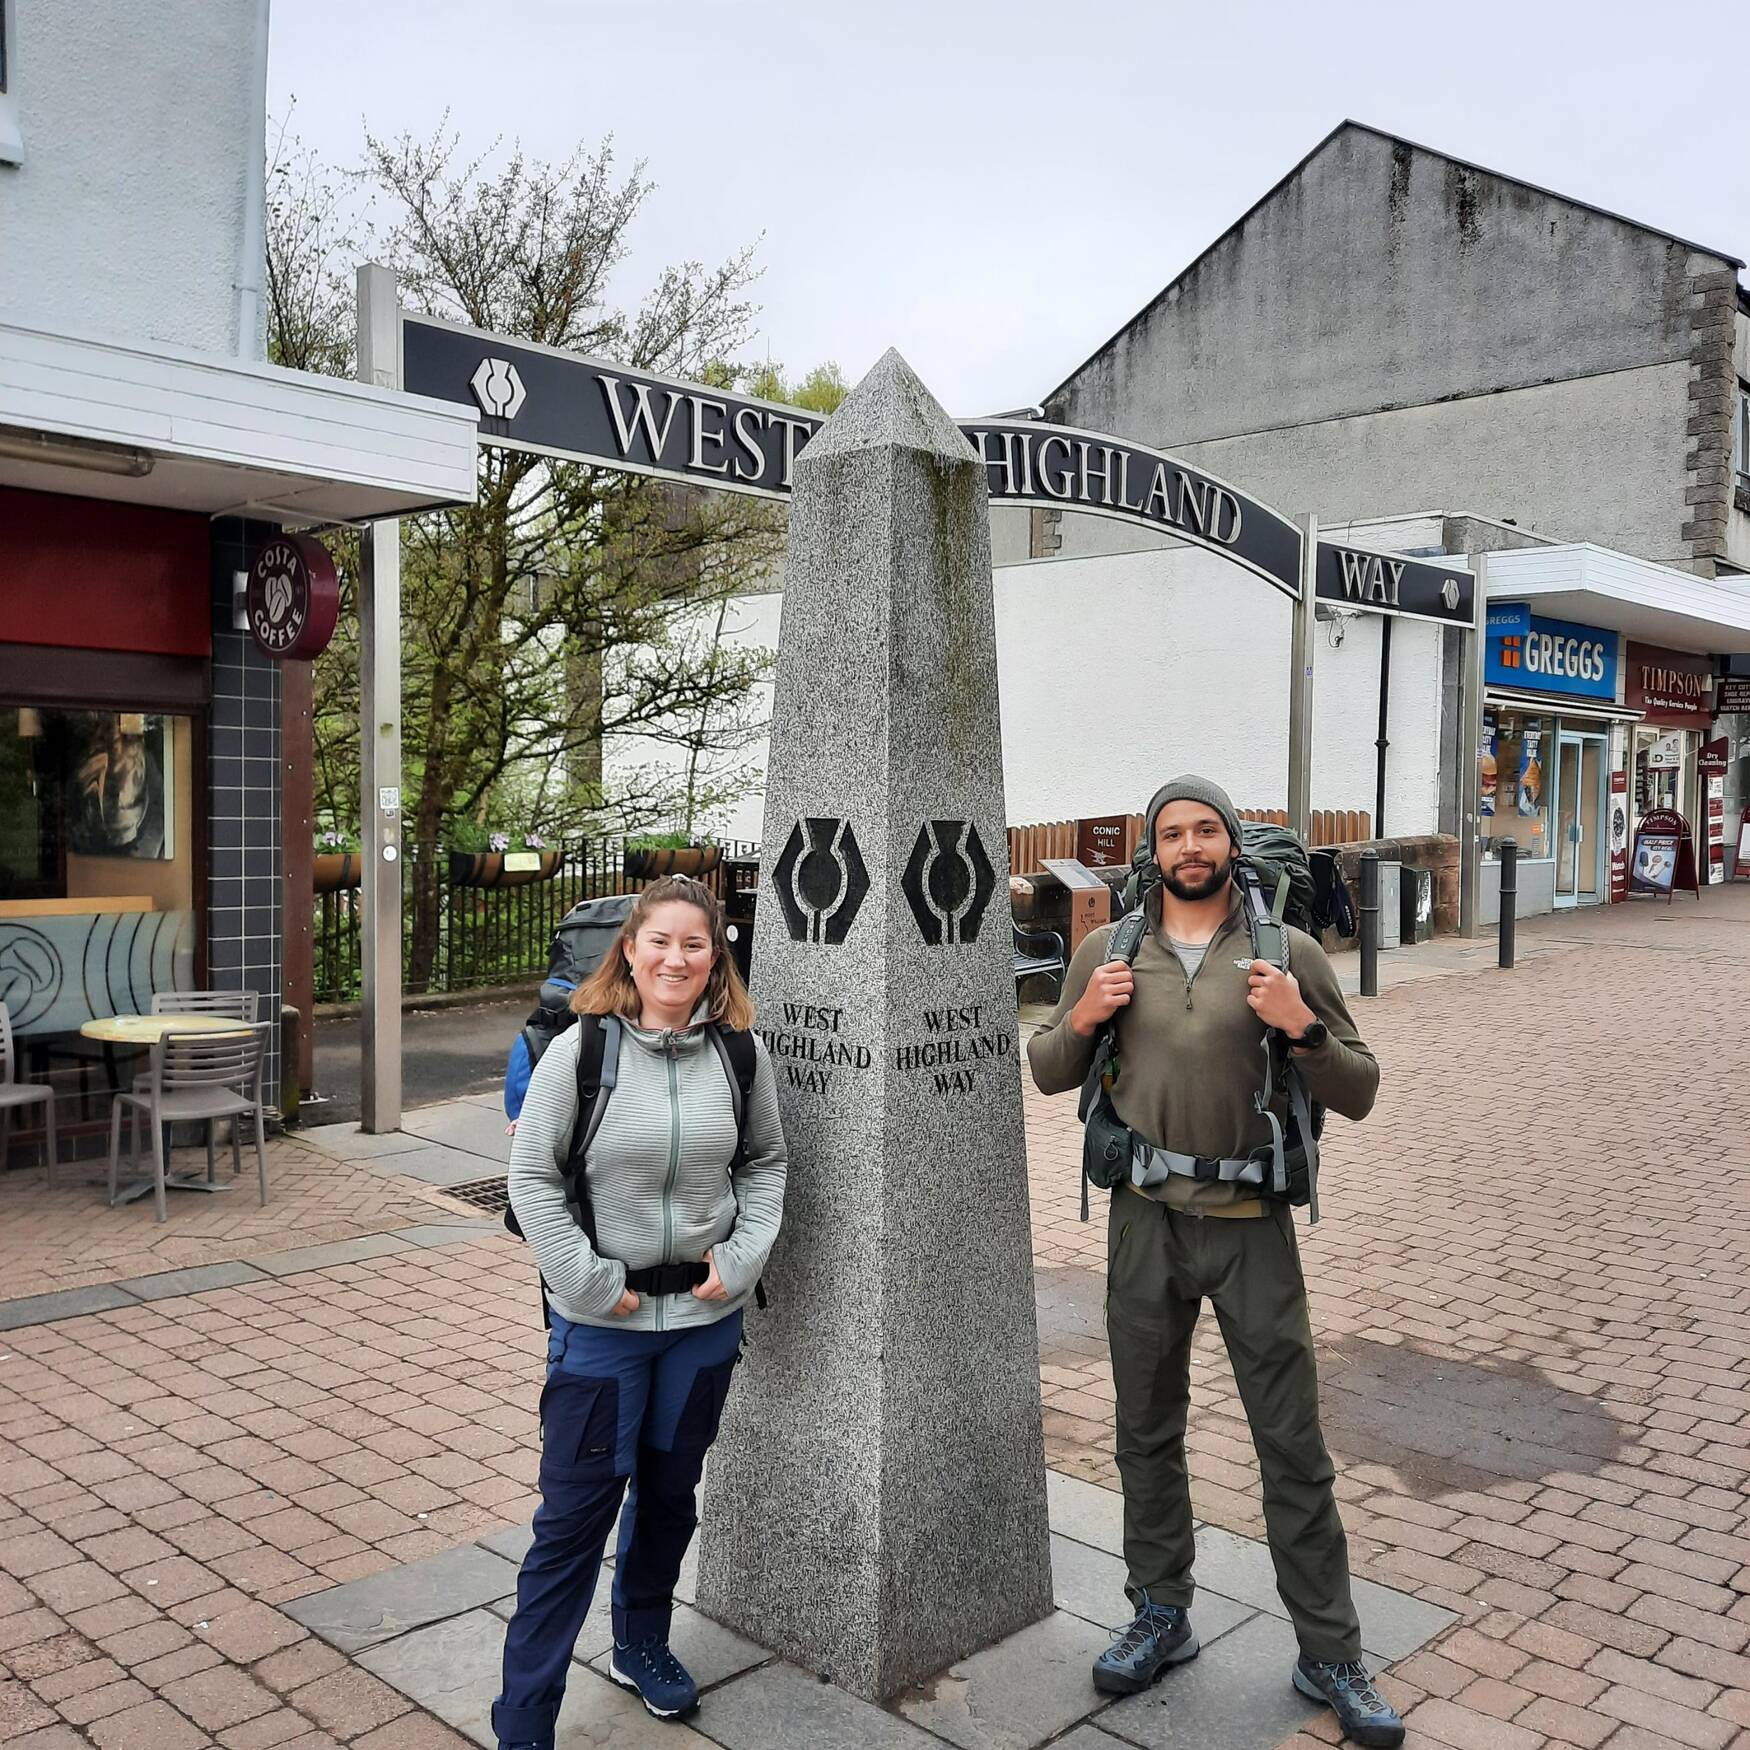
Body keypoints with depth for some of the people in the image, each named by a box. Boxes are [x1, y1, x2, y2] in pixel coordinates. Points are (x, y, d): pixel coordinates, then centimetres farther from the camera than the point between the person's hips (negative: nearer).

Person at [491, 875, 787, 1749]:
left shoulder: (741, 1052, -4)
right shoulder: (580, 1049, -13)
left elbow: (766, 1162, 7)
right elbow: (531, 1178, -9)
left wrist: (743, 1256, -5)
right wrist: (593, 1282, -12)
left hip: (707, 1316, 3)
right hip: (601, 1320, -3)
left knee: (670, 1491, 19)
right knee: (575, 1514, 2)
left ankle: (642, 1646, 43)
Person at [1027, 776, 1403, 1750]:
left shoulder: (1289, 954, -1)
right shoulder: (1107, 951, 4)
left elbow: (1359, 1095, -1)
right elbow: (1049, 1075, 12)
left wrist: (1302, 1028, -18)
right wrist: (1082, 1021, -8)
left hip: (1252, 1228, -2)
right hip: (1146, 1221, 2)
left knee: (1294, 1442, 4)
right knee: (1147, 1431, 14)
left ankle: (1331, 1657, 18)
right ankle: (1162, 1620, 32)